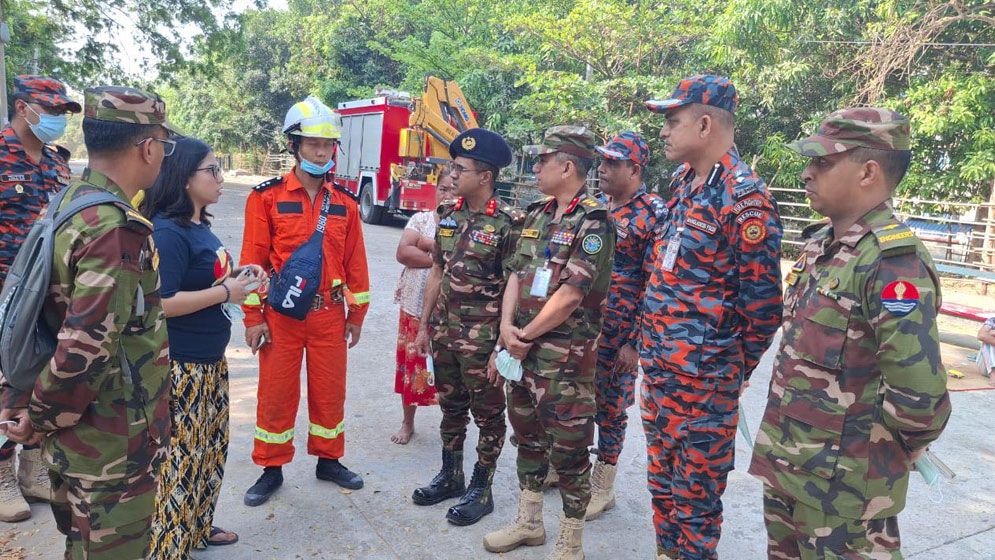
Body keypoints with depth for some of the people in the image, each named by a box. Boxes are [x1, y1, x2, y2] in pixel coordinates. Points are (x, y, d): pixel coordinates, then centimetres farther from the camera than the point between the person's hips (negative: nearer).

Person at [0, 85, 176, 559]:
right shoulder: (118, 229, -26)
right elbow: (86, 346, -29)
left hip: (79, 432, 9)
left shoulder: (72, 200, 5)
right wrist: (39, 420, -13)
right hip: (111, 445, -9)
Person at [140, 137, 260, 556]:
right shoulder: (167, 232, -19)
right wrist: (225, 293, -20)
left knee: (210, 448, 20)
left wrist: (235, 276, 5)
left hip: (209, 362, 10)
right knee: (180, 457, 1)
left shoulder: (199, 226, 9)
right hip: (181, 368, -10)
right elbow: (161, 303, -26)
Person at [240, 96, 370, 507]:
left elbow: (355, 260, 7)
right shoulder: (267, 196, -5)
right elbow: (253, 259, -6)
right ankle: (271, 468, 25)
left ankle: (329, 460, 30)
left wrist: (357, 313, 8)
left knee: (330, 390, 12)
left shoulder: (345, 201, 4)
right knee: (277, 393, 8)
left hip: (329, 314, 3)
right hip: (281, 315, -2)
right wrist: (253, 317, -7)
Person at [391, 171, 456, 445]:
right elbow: (402, 253, -9)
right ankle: (407, 422, 32)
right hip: (415, 307, 3)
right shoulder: (420, 219, 5)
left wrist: (425, 243, -14)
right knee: (410, 365, 13)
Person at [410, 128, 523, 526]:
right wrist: (424, 326, 12)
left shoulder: (509, 223, -14)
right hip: (445, 331, 7)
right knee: (450, 406, 19)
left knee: (487, 414, 9)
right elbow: (437, 272, 12)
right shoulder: (448, 214, 5)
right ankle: (449, 475, 37)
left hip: (483, 338, -6)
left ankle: (481, 490, 24)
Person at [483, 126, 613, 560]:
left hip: (566, 356, -8)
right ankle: (528, 521, 38)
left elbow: (570, 294, -19)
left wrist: (527, 335, -12)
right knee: (527, 437, 19)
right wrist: (507, 327, -5)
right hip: (523, 349, 8)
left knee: (569, 450, 3)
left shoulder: (593, 223, -13)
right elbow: (516, 274, 9)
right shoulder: (538, 215, 11)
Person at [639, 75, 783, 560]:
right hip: (657, 365, 8)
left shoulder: (745, 201, -18)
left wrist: (733, 372, -4)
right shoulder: (682, 182, 8)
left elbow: (762, 303, -15)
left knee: (696, 490, 8)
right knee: (661, 477, 21)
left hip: (704, 377, -8)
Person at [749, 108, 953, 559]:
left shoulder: (892, 262, -23)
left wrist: (888, 446, -11)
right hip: (784, 462, 9)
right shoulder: (820, 244, 6)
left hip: (843, 480, -8)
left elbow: (919, 393, -30)